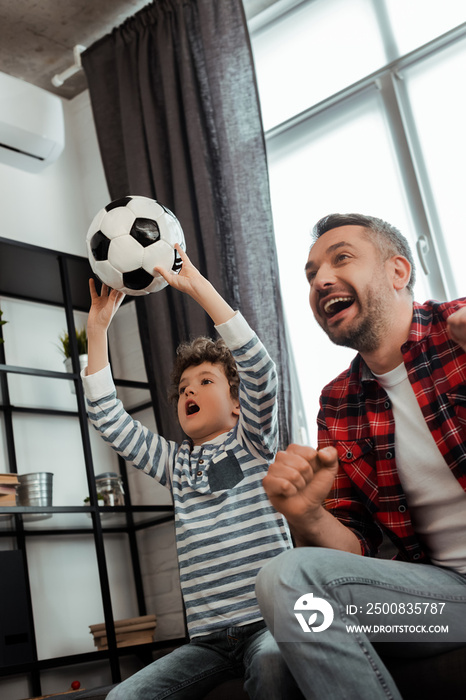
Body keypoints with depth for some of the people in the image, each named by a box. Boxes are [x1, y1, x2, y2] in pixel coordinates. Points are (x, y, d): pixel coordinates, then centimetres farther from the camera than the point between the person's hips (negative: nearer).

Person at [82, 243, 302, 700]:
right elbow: (107, 419, 15)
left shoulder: (253, 443, 7)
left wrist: (197, 286, -11)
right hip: (208, 639, 4)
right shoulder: (175, 463, 18)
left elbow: (259, 370, -9)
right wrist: (98, 328, 9)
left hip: (269, 622, -4)